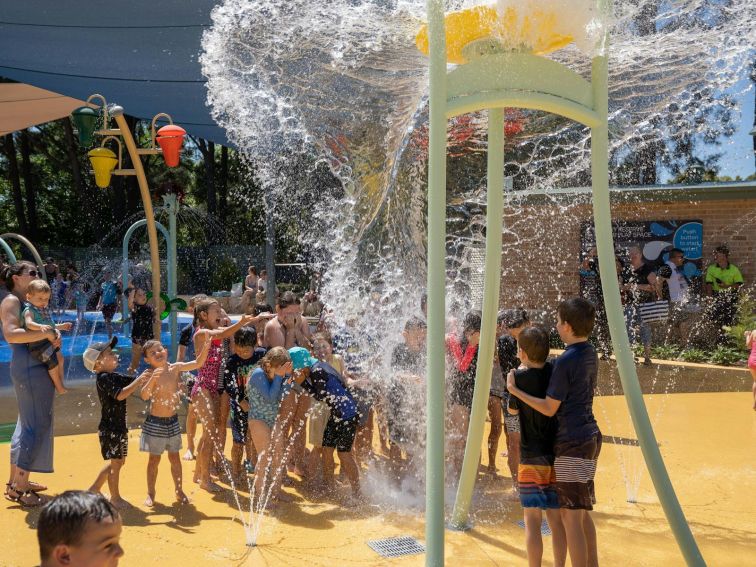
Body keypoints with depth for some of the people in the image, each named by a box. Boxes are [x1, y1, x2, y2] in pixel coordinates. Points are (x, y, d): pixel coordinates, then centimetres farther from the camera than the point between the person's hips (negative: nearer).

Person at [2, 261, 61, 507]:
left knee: (28, 423, 16)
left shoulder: (30, 302, 18)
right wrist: (47, 333, -24)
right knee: (36, 424, -7)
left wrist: (55, 334, 5)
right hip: (29, 366, -10)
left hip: (36, 366, 10)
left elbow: (37, 329, 25)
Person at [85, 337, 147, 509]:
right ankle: (115, 497, 12)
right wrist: (138, 382, -28)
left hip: (119, 426, 9)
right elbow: (120, 395, -28)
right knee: (116, 462, -1)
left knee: (118, 461, 18)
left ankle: (94, 488, 31)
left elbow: (133, 381, 13)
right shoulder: (103, 378, -17)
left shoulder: (114, 376, 11)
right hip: (109, 428, -9)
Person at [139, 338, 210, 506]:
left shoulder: (175, 368, -4)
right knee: (154, 458, 7)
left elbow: (197, 363, -7)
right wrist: (153, 379, -40)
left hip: (173, 421, 3)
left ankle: (179, 491, 23)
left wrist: (206, 348, -21)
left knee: (175, 457, 12)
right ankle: (151, 494, 20)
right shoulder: (148, 374, -14)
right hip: (155, 422, -3)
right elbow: (144, 396, -27)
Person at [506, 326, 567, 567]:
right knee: (556, 518, 12)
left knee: (532, 518, 2)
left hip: (532, 457, -4)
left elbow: (513, 410, 3)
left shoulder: (520, 377, -11)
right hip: (558, 456, 4)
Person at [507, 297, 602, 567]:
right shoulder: (590, 354, 9)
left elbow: (549, 408, -15)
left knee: (570, 516, -5)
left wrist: (515, 390, -10)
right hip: (588, 437, 10)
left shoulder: (565, 362, -17)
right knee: (582, 512, 18)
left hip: (573, 443, -10)